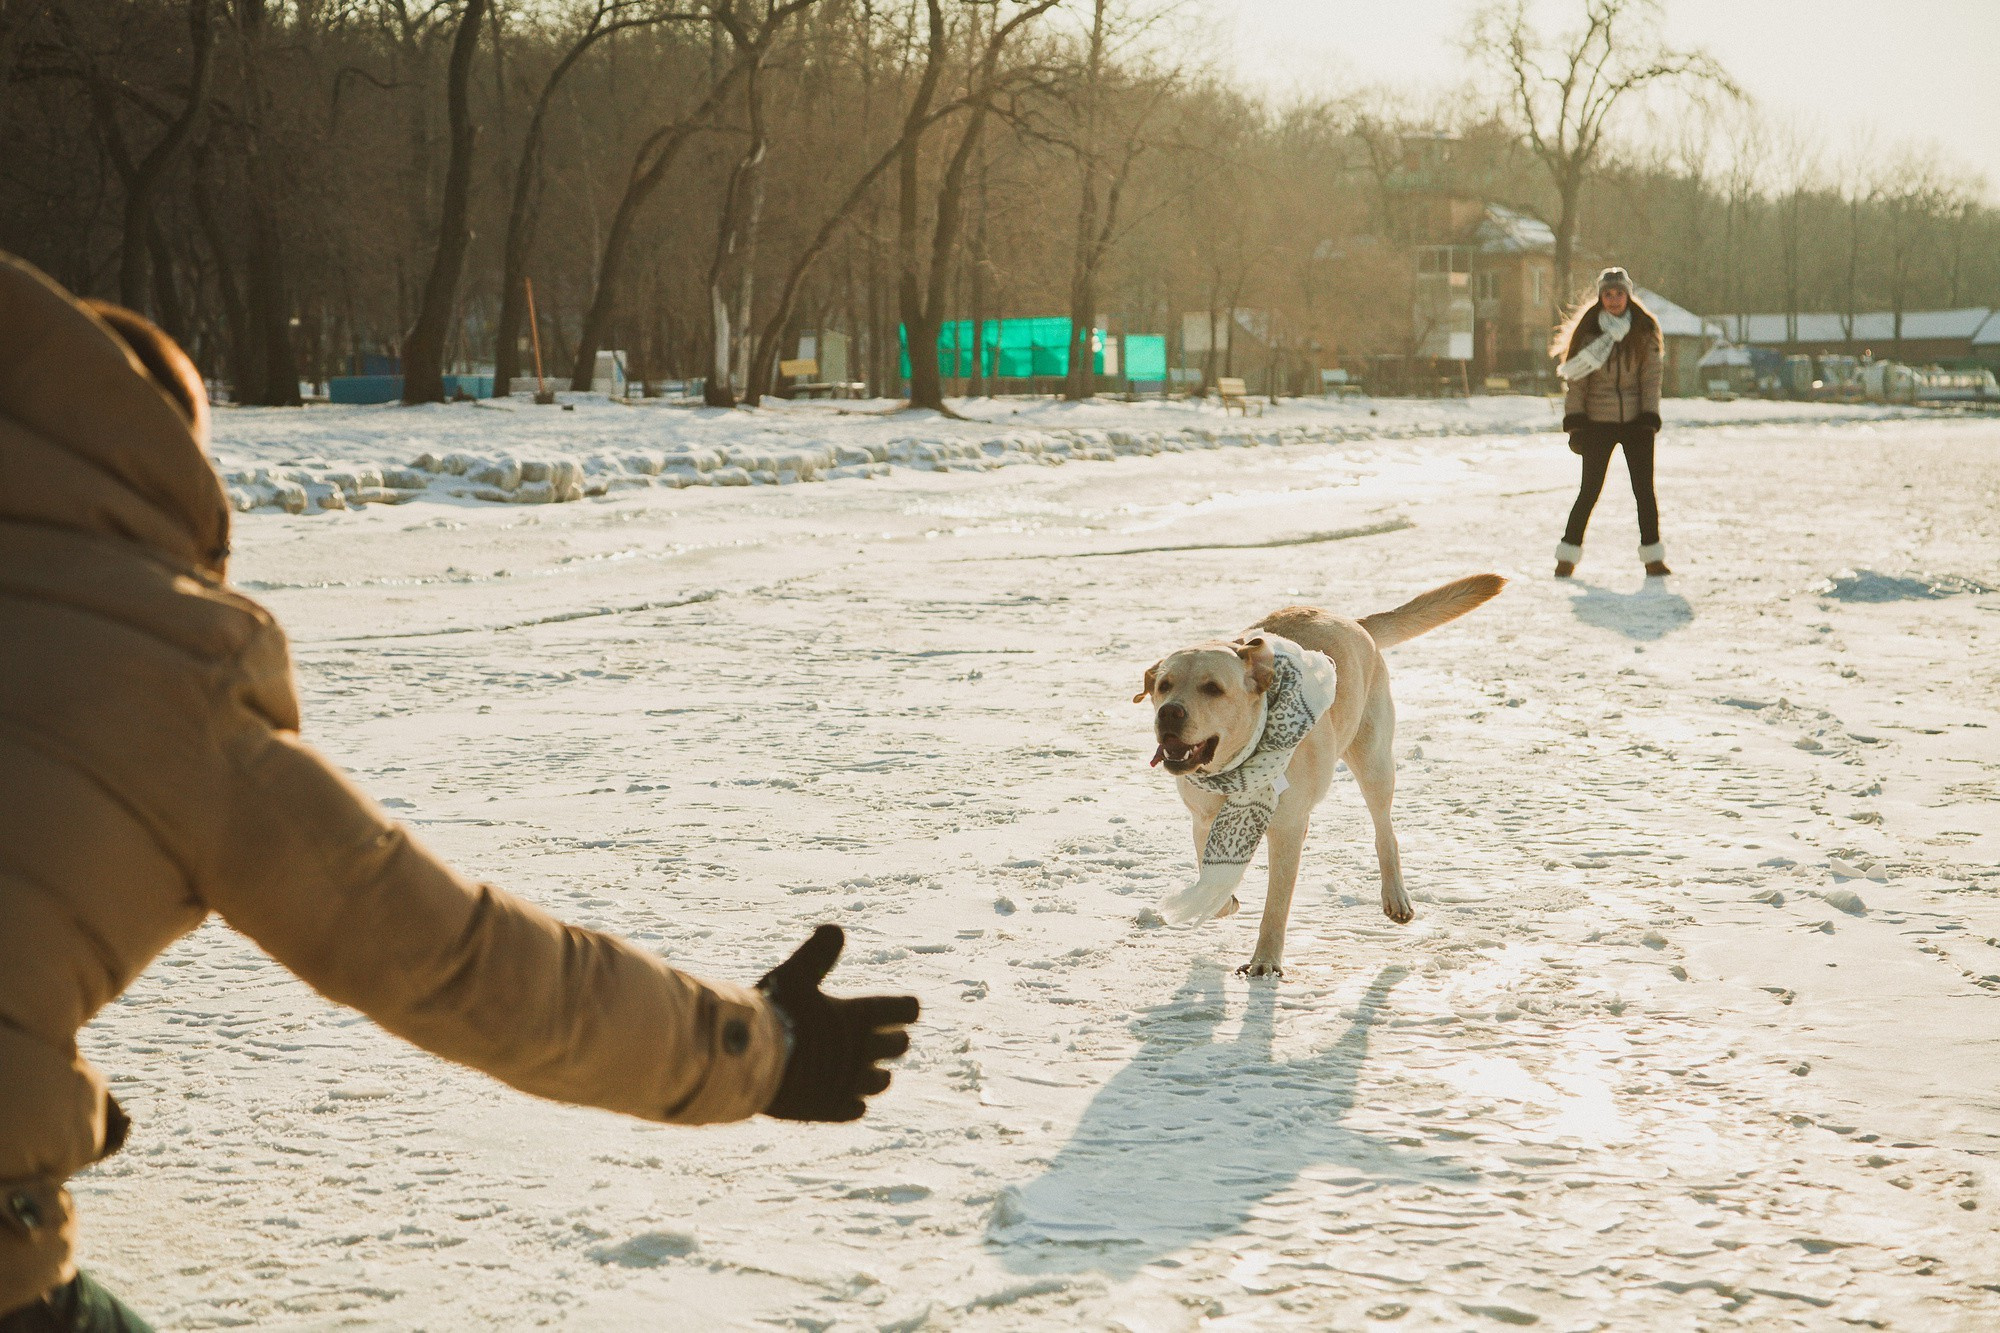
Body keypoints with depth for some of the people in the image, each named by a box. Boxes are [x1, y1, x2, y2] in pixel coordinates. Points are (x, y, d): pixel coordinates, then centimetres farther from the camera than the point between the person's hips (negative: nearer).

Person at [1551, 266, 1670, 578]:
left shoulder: (1645, 330, 2)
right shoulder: (1588, 330, 0)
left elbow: (1651, 377, 1)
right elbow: (1576, 380, 1)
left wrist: (1649, 420, -8)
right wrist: (1574, 422, -6)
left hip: (1636, 421, 1)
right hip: (1599, 421, -1)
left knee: (1644, 489, -1)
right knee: (1589, 491, -2)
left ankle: (1652, 555, 8)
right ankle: (1568, 555, 9)